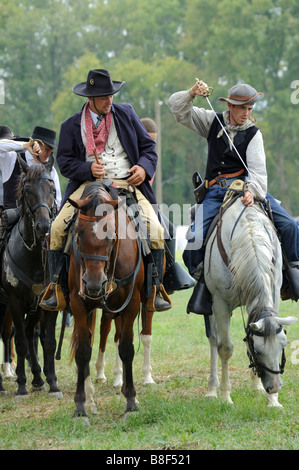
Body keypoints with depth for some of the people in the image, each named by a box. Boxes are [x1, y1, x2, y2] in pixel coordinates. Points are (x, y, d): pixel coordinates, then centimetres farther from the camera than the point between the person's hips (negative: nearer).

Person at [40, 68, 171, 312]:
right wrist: (88, 169, -15)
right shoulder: (71, 126, 9)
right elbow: (65, 161, 5)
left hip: (128, 185, 0)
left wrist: (144, 167, -7)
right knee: (57, 228, -19)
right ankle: (57, 289, -6)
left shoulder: (126, 114, 12)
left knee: (155, 230, -21)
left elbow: (148, 146, 14)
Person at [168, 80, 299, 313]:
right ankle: (202, 278, -2)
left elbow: (258, 169, -8)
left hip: (247, 187, 0)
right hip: (215, 192, 1)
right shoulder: (213, 122, 10)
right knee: (195, 237, -21)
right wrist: (191, 94, -9)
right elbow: (178, 108, 12)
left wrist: (252, 191, -28)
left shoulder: (253, 134, 4)